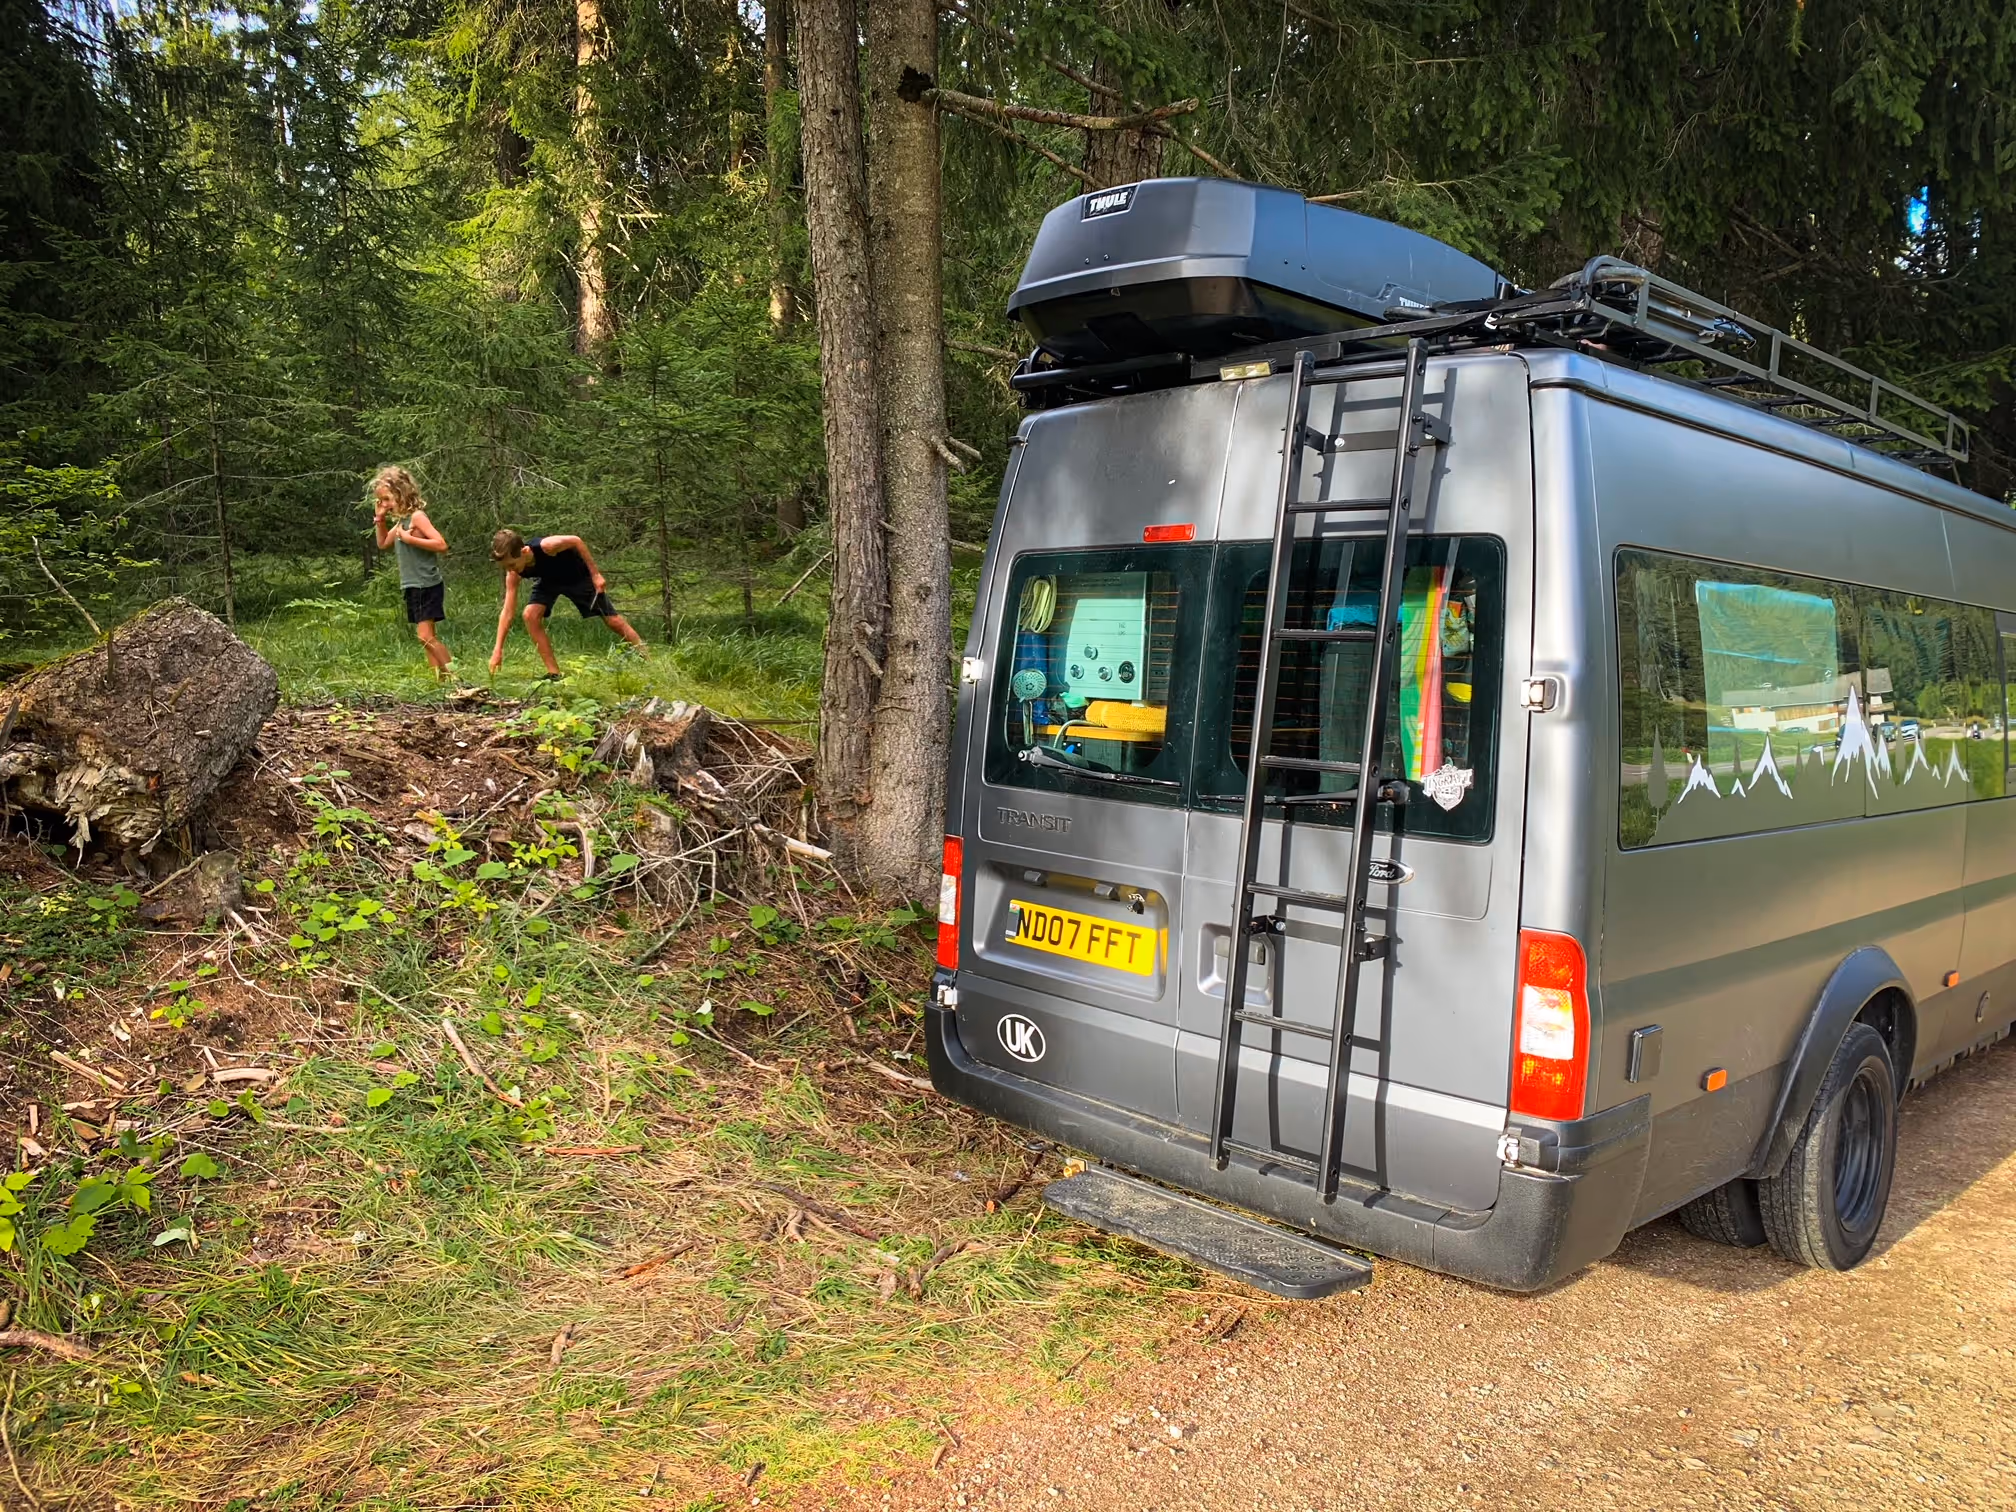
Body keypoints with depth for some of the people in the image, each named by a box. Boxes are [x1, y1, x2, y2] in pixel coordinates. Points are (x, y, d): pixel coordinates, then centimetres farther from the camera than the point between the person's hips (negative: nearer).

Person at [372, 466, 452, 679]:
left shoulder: (417, 517, -13)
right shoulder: (401, 520, 13)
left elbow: (441, 545, -22)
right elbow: (383, 544, 25)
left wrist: (410, 539, -21)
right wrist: (380, 519, 12)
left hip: (427, 585, -9)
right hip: (413, 587, 9)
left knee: (425, 636, -16)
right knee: (428, 637, 8)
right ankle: (439, 677, 10)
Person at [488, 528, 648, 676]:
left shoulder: (546, 546, -41)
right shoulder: (513, 574, -26)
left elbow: (576, 541, -23)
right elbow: (508, 612, -23)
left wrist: (595, 574, -21)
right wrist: (498, 650, -27)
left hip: (578, 574, -3)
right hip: (550, 580, 3)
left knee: (612, 620, -1)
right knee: (530, 615, -21)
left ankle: (646, 655, 19)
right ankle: (554, 673, -13)